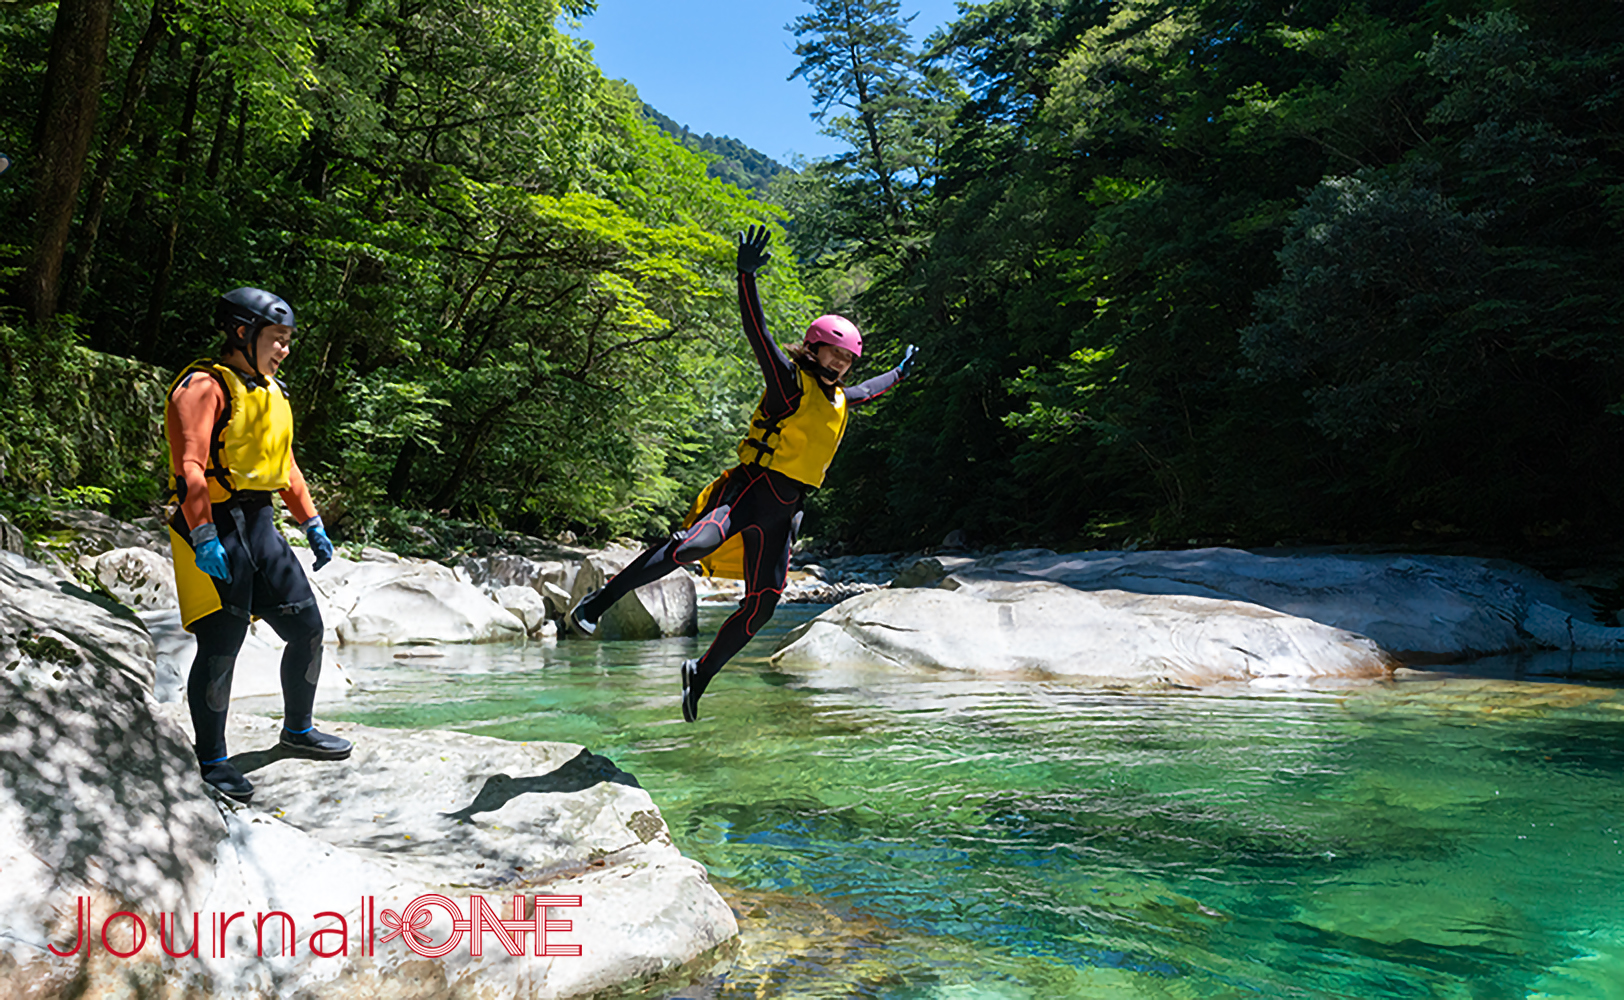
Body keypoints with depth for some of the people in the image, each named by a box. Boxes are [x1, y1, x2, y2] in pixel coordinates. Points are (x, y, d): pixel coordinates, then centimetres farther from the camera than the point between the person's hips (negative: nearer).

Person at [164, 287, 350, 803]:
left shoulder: (272, 392, 18)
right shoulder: (205, 386, -10)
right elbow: (189, 465, -18)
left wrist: (312, 524, 20)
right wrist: (203, 537, -26)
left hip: (260, 525, 8)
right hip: (215, 527, -8)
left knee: (307, 629, 8)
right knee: (221, 647, -5)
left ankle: (297, 732, 26)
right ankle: (212, 761, 9)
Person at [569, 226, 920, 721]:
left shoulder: (838, 399, 20)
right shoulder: (790, 381, -2)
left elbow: (867, 390, 43)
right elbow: (757, 332, -15)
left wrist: (900, 372, 56)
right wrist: (747, 277, -28)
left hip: (783, 512, 8)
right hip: (751, 490, -7)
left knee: (762, 605, 0)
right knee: (695, 545, -33)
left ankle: (701, 673, 16)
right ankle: (599, 600, -21)